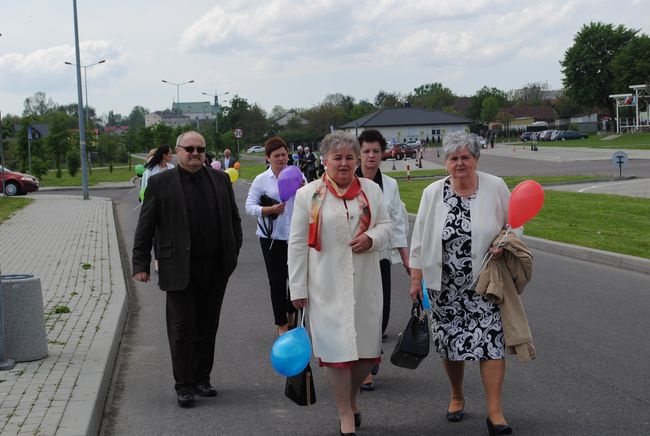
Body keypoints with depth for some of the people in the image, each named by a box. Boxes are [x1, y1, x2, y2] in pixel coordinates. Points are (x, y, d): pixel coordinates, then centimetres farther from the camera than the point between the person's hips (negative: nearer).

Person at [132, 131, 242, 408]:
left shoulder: (220, 179, 9)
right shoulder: (160, 183, -1)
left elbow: (234, 219, 16)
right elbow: (145, 227, 0)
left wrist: (233, 252, 8)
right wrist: (140, 264, -5)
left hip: (215, 268, 3)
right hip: (179, 268, -3)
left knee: (207, 327, 11)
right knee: (182, 328, 1)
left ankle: (201, 379, 23)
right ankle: (184, 385, 9)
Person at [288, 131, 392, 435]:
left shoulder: (371, 189, 7)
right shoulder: (308, 195, -2)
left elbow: (386, 225, 12)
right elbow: (298, 244, -1)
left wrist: (371, 238, -11)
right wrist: (298, 287, -3)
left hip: (365, 282, 3)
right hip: (328, 285, -3)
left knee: (368, 347, 8)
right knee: (338, 347, -1)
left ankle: (351, 396, 35)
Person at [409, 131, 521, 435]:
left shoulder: (495, 187, -2)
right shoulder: (433, 193, 2)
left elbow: (514, 225, 7)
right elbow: (420, 239, 6)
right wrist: (416, 277, 4)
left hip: (484, 282, -2)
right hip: (445, 284, 2)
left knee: (491, 342, -8)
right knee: (450, 343, 10)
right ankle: (457, 396, 33)